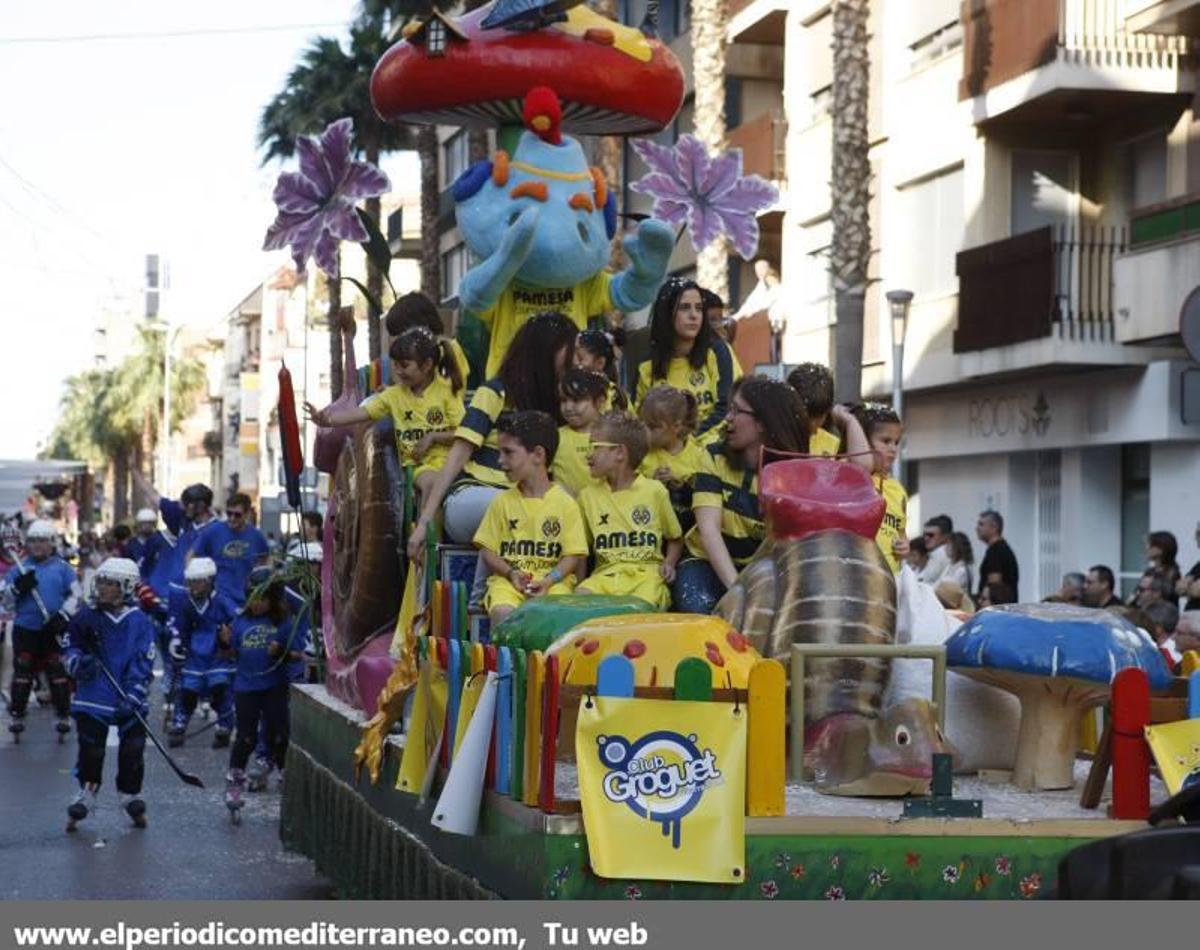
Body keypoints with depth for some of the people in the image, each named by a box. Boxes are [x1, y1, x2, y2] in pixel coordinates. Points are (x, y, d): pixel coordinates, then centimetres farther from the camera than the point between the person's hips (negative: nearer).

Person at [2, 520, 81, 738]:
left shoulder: (62, 567, 3)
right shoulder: (20, 567, 7)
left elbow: (75, 595, 1)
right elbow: (6, 597, 5)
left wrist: (63, 616, -12)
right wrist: (18, 588, -16)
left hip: (54, 630, -1)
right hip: (25, 628, 1)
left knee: (58, 672, 1)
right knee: (22, 673, 3)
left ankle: (63, 716, 8)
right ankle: (16, 715, 11)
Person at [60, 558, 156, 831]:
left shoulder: (140, 622, -5)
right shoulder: (86, 617, 0)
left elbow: (143, 665, -9)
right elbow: (69, 648, 7)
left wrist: (132, 699, -17)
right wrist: (78, 662, -16)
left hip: (130, 703, -1)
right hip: (93, 698, 1)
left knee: (132, 751, 3)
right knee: (90, 750, 4)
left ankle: (131, 796, 21)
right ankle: (86, 795, 20)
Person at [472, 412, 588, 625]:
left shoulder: (565, 503, 3)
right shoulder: (503, 502, 11)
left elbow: (574, 555, 1)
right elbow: (487, 551, 10)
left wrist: (549, 580, -16)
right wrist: (511, 573, -9)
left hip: (553, 580, -1)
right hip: (508, 578, 2)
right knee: (502, 612, -31)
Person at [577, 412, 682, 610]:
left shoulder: (654, 491, 6)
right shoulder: (588, 495, 13)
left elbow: (675, 539, 17)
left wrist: (669, 563, -2)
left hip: (646, 573, -3)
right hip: (605, 575, 3)